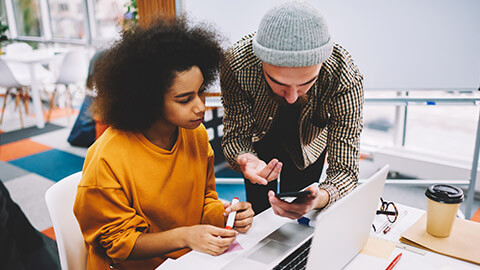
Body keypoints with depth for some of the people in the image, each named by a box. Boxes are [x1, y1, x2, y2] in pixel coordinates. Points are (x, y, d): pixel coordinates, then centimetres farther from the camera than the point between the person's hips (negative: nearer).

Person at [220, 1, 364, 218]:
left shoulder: (345, 78, -39)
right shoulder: (237, 64, -39)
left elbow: (345, 169, -35)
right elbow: (236, 135, -27)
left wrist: (320, 197, -58)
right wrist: (244, 160, -51)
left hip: (309, 142, 0)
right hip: (260, 138, 1)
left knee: (297, 222, 13)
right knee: (258, 213, 15)